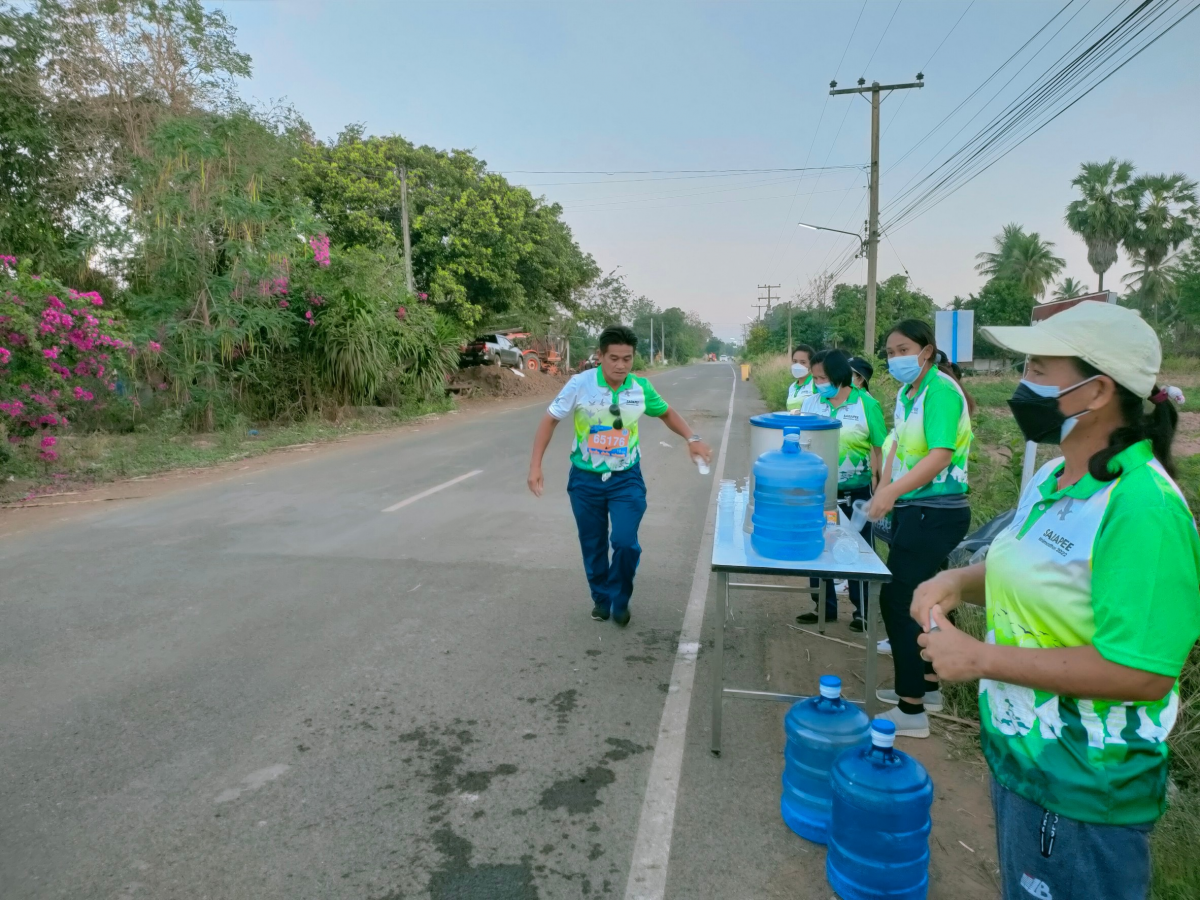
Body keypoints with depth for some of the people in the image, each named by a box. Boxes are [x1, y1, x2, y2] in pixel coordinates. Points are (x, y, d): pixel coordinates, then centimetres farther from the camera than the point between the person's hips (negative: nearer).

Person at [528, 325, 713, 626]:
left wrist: (692, 438, -4)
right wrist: (535, 465, -14)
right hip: (585, 479, 0)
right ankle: (601, 598, 36)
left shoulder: (641, 387, -8)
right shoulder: (580, 384, -15)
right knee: (593, 547, 12)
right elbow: (550, 420, -7)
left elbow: (666, 413, 11)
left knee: (626, 543, -11)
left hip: (626, 479, 0)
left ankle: (620, 599, 16)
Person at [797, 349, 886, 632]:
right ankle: (825, 607, 28)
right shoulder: (811, 403, -1)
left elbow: (879, 449, -7)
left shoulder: (866, 404, -11)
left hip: (856, 492, -4)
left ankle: (862, 611, 24)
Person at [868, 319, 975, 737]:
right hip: (913, 508, 9)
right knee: (916, 598, 17)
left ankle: (911, 710, 2)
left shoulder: (940, 390, -15)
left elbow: (940, 455, -25)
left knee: (897, 600, -7)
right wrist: (885, 491, 3)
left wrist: (892, 491, -32)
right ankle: (927, 686, 33)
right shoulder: (907, 392, 11)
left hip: (935, 513, -9)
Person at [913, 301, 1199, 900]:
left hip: (1082, 791, -8)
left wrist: (979, 658, -25)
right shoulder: (1053, 479, 0)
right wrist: (958, 580, -5)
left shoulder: (1142, 507, -27)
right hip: (1018, 754, 8)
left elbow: (1141, 672, -29)